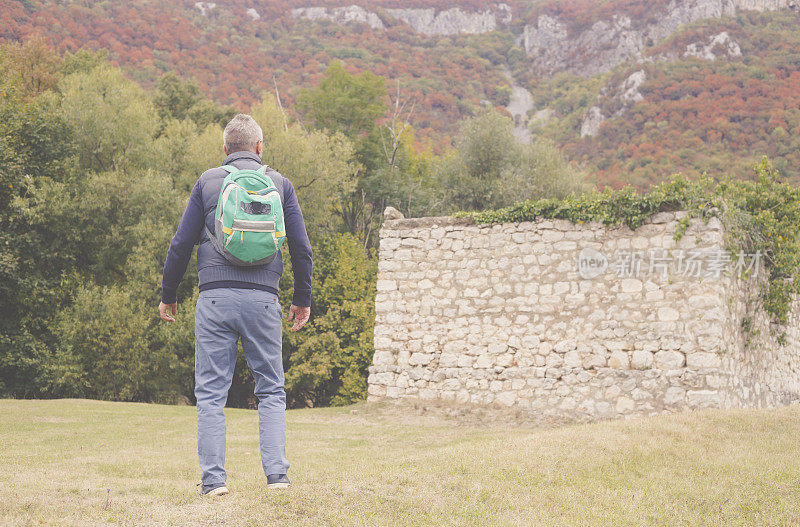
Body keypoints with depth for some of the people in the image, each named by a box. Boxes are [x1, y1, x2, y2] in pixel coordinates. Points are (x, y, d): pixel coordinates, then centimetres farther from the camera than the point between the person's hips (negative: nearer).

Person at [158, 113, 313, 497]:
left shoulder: (208, 182, 7)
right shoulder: (279, 183, 10)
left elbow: (181, 244, 5)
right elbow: (301, 249, 9)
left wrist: (168, 296, 15)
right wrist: (302, 299, 20)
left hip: (215, 297, -1)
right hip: (263, 299, 1)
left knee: (211, 393, 3)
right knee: (271, 392, 8)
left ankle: (214, 479, -1)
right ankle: (277, 474, -1)